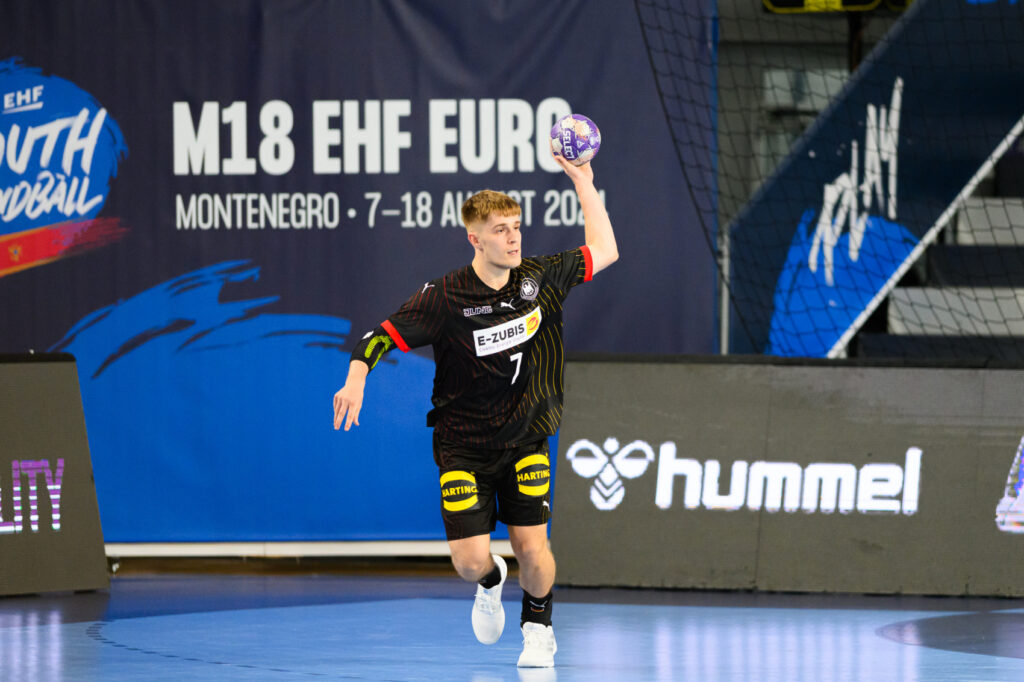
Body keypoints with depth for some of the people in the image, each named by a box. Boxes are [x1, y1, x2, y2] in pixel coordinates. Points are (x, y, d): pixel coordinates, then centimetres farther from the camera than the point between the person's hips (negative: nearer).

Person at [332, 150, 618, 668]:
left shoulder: (540, 278, -4)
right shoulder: (445, 298, -15)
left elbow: (603, 251, 8)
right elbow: (381, 337, -10)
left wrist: (583, 180, 2)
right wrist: (356, 378, -28)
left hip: (525, 440, 2)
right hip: (463, 446, -2)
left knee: (531, 546, -8)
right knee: (469, 560, -9)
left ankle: (538, 628, 23)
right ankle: (490, 580, 31)